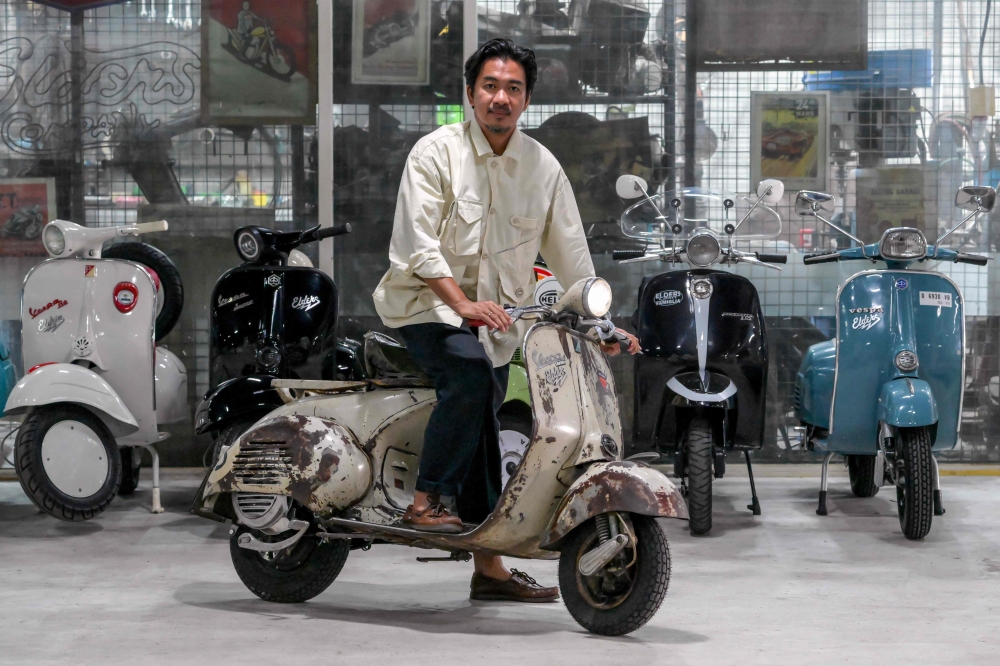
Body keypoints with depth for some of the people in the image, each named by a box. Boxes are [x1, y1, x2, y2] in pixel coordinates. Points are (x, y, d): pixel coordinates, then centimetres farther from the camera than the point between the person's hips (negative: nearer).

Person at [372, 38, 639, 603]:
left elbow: (569, 251, 12)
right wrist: (462, 304, -29)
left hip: (498, 312, 5)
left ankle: (490, 567, 11)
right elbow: (418, 243, -16)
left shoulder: (544, 168, 7)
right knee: (469, 373, -33)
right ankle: (427, 500, -24)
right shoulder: (436, 153, -7)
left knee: (480, 421, 5)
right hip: (427, 301, -5)